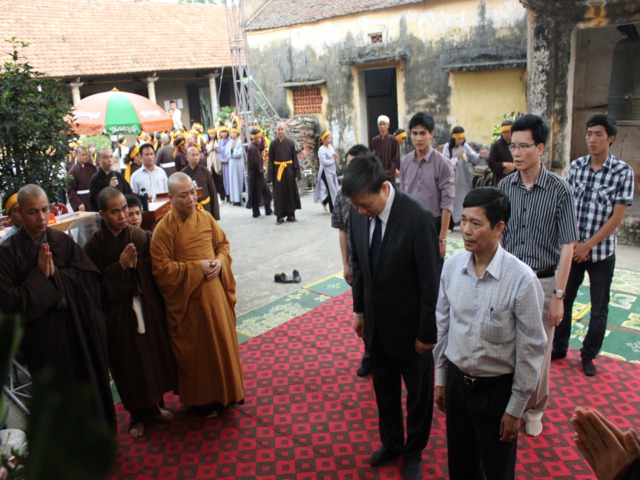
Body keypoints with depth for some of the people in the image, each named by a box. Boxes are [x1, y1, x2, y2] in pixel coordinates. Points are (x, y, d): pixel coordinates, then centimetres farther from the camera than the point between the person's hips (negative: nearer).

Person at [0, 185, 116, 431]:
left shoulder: (63, 241, 0)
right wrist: (40, 275, -16)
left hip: (81, 332, 3)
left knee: (93, 388, 14)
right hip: (45, 340, -2)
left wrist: (56, 273, -16)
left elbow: (92, 279, -7)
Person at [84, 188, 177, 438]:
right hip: (119, 314, -2)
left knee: (155, 355, 14)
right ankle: (138, 414, 31)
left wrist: (137, 264, -16)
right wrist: (120, 267, -20)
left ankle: (154, 404, 37)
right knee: (129, 363, 10)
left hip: (148, 308, 3)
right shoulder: (94, 246, -9)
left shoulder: (142, 237, -3)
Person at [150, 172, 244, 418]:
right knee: (196, 349, 10)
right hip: (187, 299, -5)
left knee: (222, 341, 17)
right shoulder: (164, 229, -15)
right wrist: (197, 268, -20)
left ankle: (225, 391, 37)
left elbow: (223, 243, 10)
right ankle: (202, 399, 30)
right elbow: (161, 269, -17)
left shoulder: (205, 217, 0)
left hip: (215, 291, 5)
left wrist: (220, 262, -10)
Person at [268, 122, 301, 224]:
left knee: (290, 192, 6)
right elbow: (270, 161, 0)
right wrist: (270, 176, -6)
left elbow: (295, 158, 1)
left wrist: (296, 173, -6)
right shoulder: (273, 144, 1)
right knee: (279, 194, 3)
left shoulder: (290, 143, 2)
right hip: (277, 171, -1)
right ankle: (280, 216, 10)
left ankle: (290, 214, 17)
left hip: (289, 170, 1)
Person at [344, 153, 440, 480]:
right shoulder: (359, 215, -9)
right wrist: (359, 310, 10)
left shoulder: (418, 219, -26)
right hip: (375, 322, 5)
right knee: (383, 387, 23)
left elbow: (430, 281, -20)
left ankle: (414, 451, 42)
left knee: (418, 392, 18)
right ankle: (391, 442, 48)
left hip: (409, 325, -5)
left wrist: (427, 332, -13)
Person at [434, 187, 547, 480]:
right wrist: (441, 379, 10)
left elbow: (531, 348, -14)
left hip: (497, 389, -4)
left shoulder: (521, 279, -24)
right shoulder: (451, 266, -9)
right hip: (456, 382, 4)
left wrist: (516, 409, -7)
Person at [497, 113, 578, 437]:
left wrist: (558, 296, -10)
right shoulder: (505, 186, -2)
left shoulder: (559, 190, -10)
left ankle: (534, 410, 34)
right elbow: (496, 237, 4)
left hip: (542, 282, -2)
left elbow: (566, 247, -8)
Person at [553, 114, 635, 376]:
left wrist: (588, 245, -13)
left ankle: (588, 356, 28)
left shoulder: (623, 172, -9)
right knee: (564, 300, 11)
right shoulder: (576, 166, 0)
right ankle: (559, 348, 29)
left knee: (599, 309, 10)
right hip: (572, 248, 3)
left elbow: (617, 217, -11)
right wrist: (572, 243, -7)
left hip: (601, 251, -2)